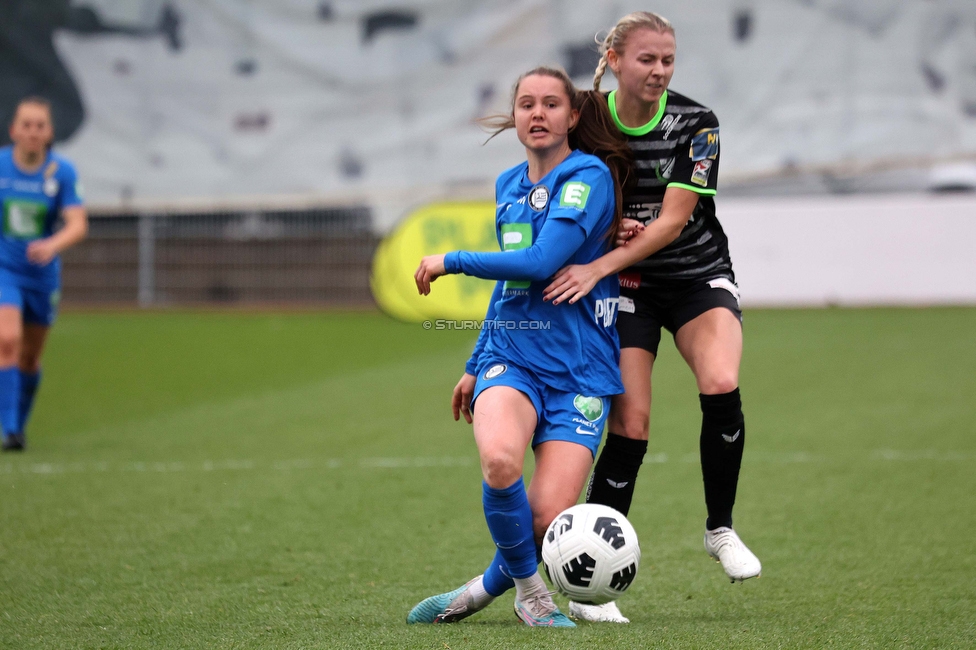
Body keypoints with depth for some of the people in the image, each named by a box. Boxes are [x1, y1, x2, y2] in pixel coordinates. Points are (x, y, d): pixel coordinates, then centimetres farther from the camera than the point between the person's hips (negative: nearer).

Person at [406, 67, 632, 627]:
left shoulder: (590, 175, -7)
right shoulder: (508, 185, 15)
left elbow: (540, 262, -18)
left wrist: (453, 260, -7)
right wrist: (475, 367, 31)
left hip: (579, 367, -4)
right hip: (511, 355, 4)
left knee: (548, 518, -16)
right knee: (500, 459, -30)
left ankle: (495, 582, 17)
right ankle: (530, 589, -7)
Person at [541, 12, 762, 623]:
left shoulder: (695, 124, -13)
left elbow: (672, 221, -19)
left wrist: (596, 268, -28)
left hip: (699, 277, 0)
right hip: (627, 287, 0)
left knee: (721, 387, -27)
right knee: (629, 424, -12)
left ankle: (721, 529, -4)